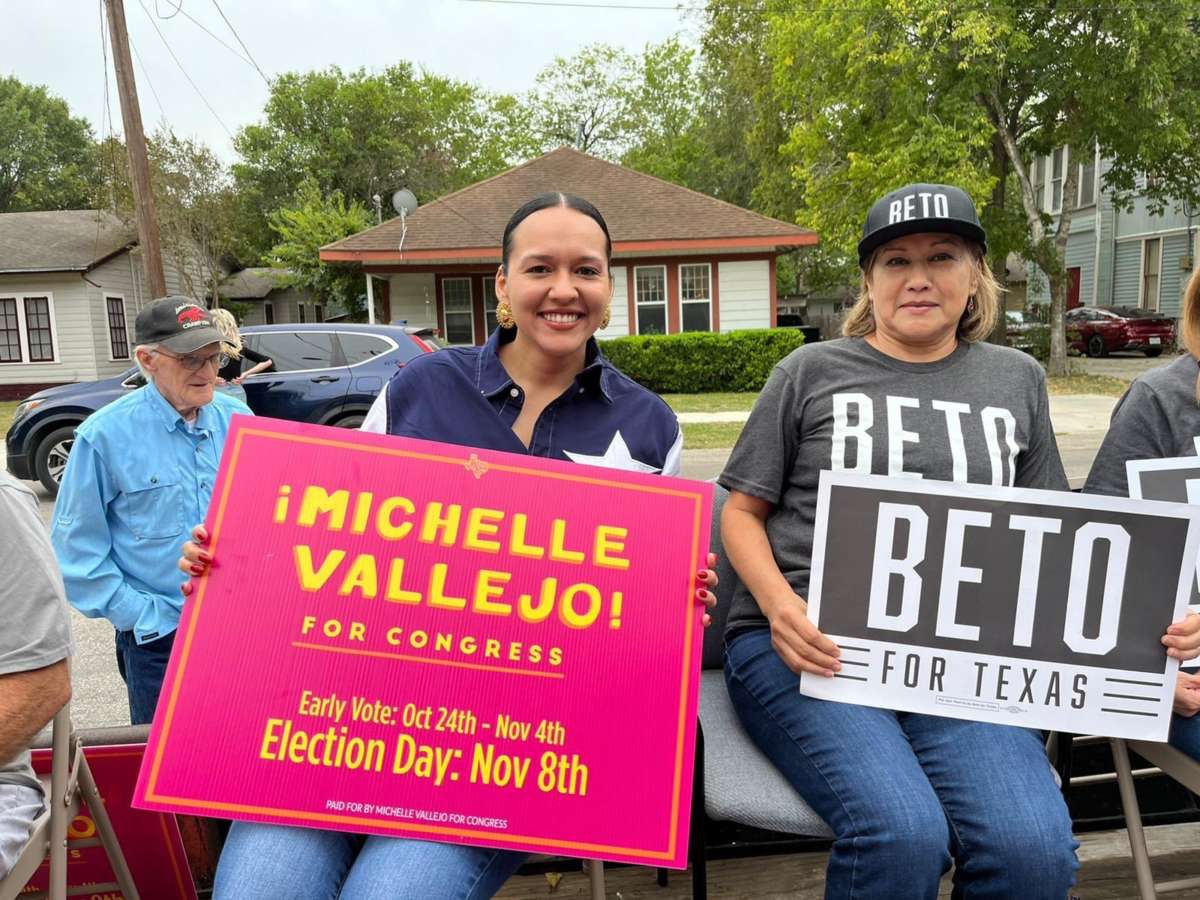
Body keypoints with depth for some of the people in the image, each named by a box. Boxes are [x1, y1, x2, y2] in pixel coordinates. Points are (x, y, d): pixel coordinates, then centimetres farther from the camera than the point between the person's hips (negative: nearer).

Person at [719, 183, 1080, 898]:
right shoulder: (812, 372, 7)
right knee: (904, 834, -28)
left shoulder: (1018, 380, 16)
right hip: (808, 643, -2)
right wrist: (780, 606, -11)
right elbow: (742, 511, 8)